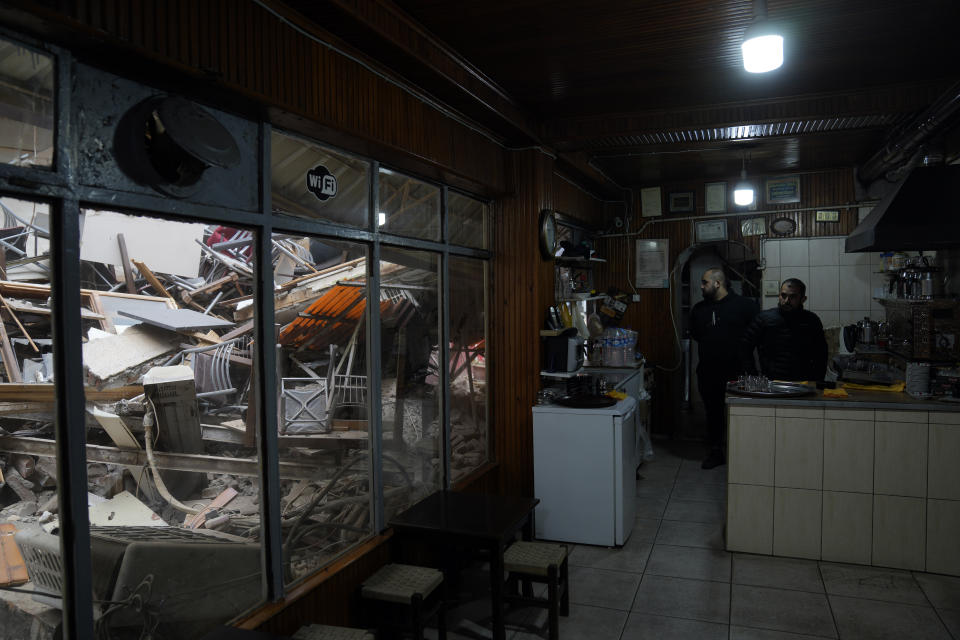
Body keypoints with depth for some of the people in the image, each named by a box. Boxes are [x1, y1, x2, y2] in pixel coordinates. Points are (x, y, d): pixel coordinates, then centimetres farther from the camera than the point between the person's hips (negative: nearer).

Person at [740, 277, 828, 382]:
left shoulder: (812, 321, 11)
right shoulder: (764, 317, 4)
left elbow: (821, 354, 20)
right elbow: (745, 348, 6)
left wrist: (816, 382, 10)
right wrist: (754, 378, 2)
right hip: (770, 383, -2)